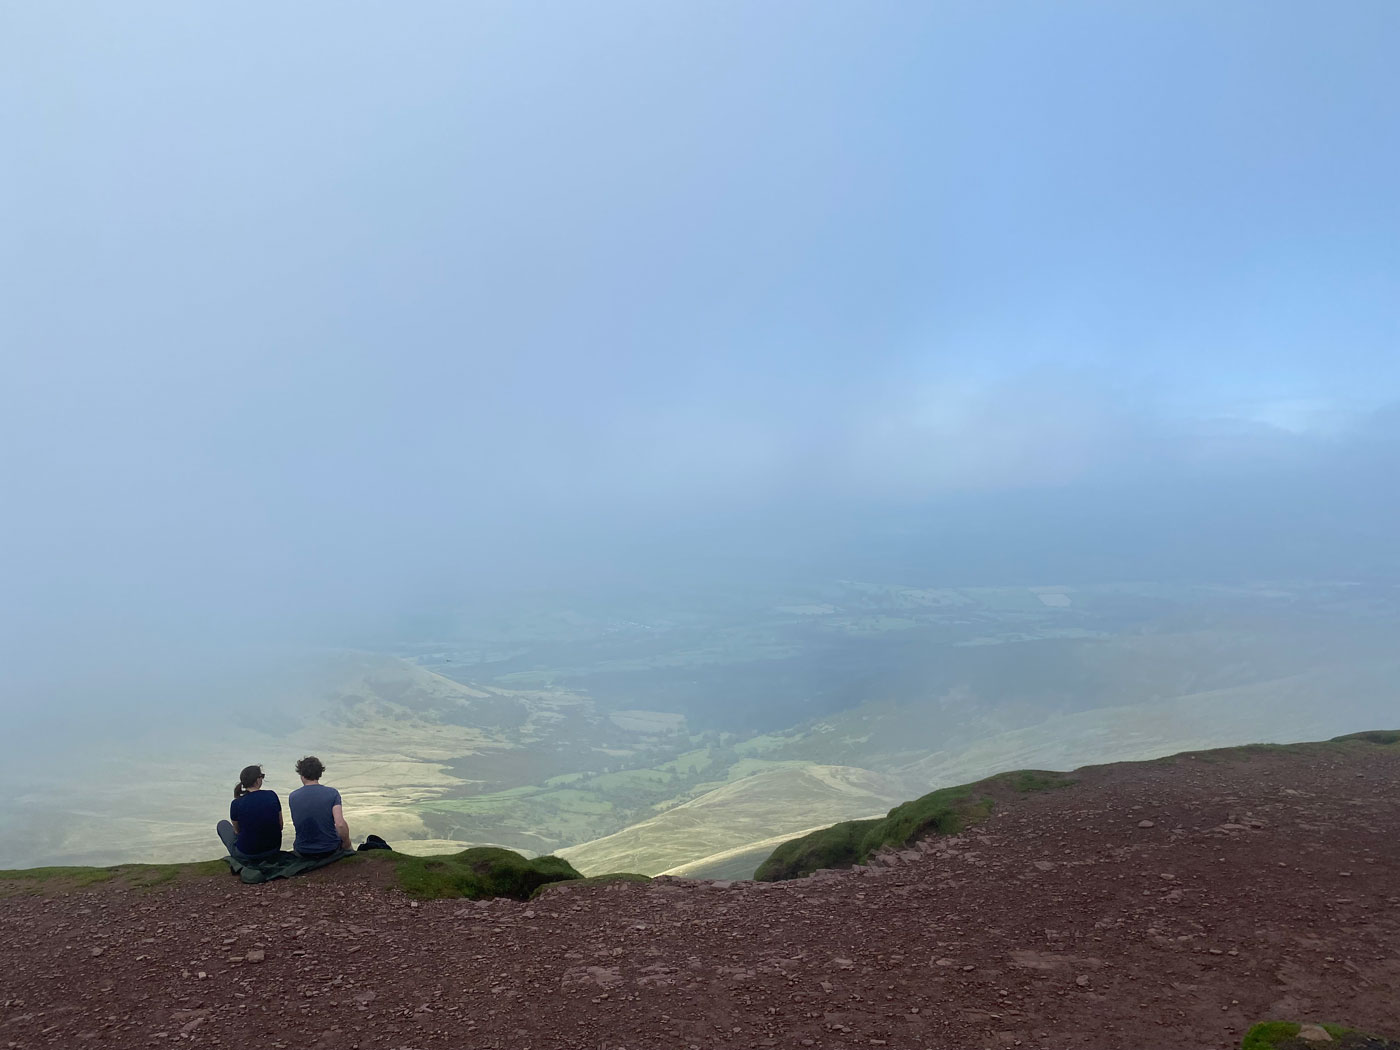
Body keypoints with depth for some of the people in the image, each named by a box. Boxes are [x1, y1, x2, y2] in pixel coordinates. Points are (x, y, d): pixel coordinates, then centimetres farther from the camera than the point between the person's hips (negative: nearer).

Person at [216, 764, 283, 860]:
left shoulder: (236, 804, -15)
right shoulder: (272, 795, -10)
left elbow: (237, 830, 3)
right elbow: (280, 826, 0)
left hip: (247, 854, -3)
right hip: (274, 849, 3)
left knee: (222, 824, 24)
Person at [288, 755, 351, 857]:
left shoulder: (292, 797, -8)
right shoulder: (332, 793, -13)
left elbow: (295, 824, 9)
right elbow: (340, 824, -23)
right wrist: (347, 845, -8)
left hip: (303, 852, 1)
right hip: (331, 850, -1)